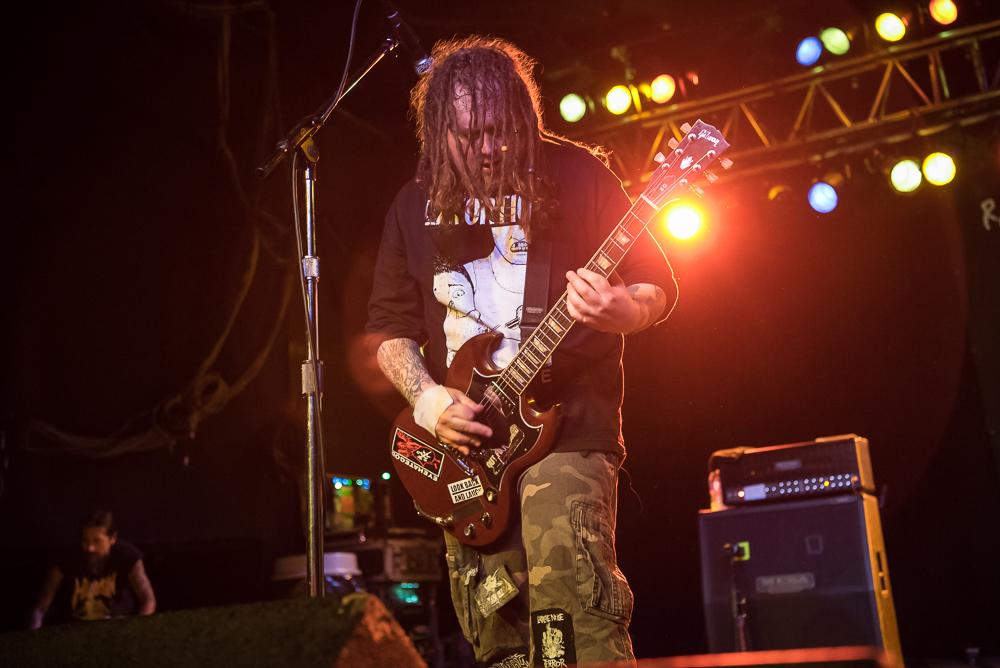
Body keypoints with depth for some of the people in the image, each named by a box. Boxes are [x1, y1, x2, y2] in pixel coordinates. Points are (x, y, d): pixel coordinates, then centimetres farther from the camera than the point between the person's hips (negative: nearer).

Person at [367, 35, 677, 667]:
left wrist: (623, 312, -24)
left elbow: (659, 286, -1)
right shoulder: (418, 205, 8)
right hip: (463, 439, 5)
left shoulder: (575, 175, -3)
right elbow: (389, 326, 13)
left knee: (568, 584, -24)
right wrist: (424, 396, -4)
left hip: (566, 425, -4)